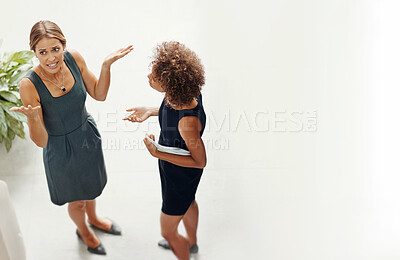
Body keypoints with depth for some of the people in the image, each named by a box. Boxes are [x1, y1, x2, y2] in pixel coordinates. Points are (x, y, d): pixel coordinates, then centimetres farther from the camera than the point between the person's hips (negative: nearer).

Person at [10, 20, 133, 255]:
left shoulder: (74, 58, -20)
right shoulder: (29, 85, -32)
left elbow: (99, 95, -5)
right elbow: (41, 141, -25)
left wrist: (106, 65, -21)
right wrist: (32, 117, -45)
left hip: (88, 135, 4)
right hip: (61, 149, -4)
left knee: (91, 186, 32)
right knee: (76, 200, 24)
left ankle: (93, 218, 65)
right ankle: (83, 230, 58)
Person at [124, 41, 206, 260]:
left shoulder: (188, 121, -44)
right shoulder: (184, 93, -21)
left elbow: (200, 161, -28)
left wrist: (158, 154, -34)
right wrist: (150, 111, -7)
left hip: (181, 175, -9)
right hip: (173, 167, 9)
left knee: (168, 231, 15)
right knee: (188, 202, 36)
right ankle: (191, 242, 67)